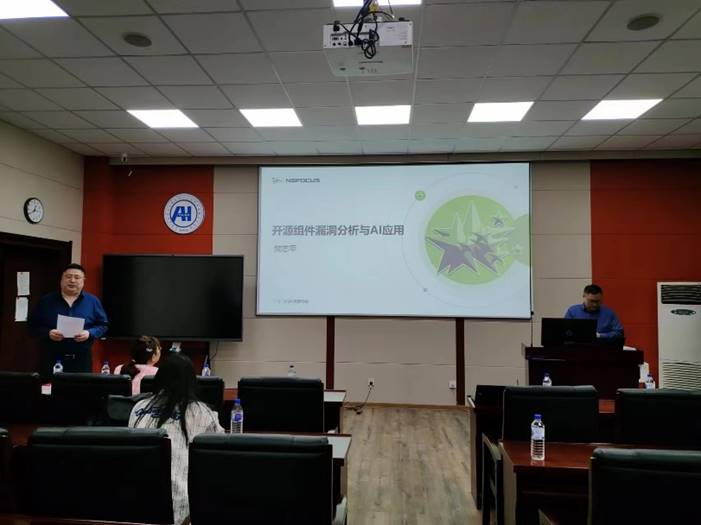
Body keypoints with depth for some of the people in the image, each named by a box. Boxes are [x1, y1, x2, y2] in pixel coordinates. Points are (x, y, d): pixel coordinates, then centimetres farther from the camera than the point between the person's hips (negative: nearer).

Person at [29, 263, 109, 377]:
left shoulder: (93, 301, 4)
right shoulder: (46, 301, 6)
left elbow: (103, 325, 6)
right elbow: (33, 326, 6)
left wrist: (89, 333, -12)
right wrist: (48, 333, -13)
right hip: (52, 359, 0)